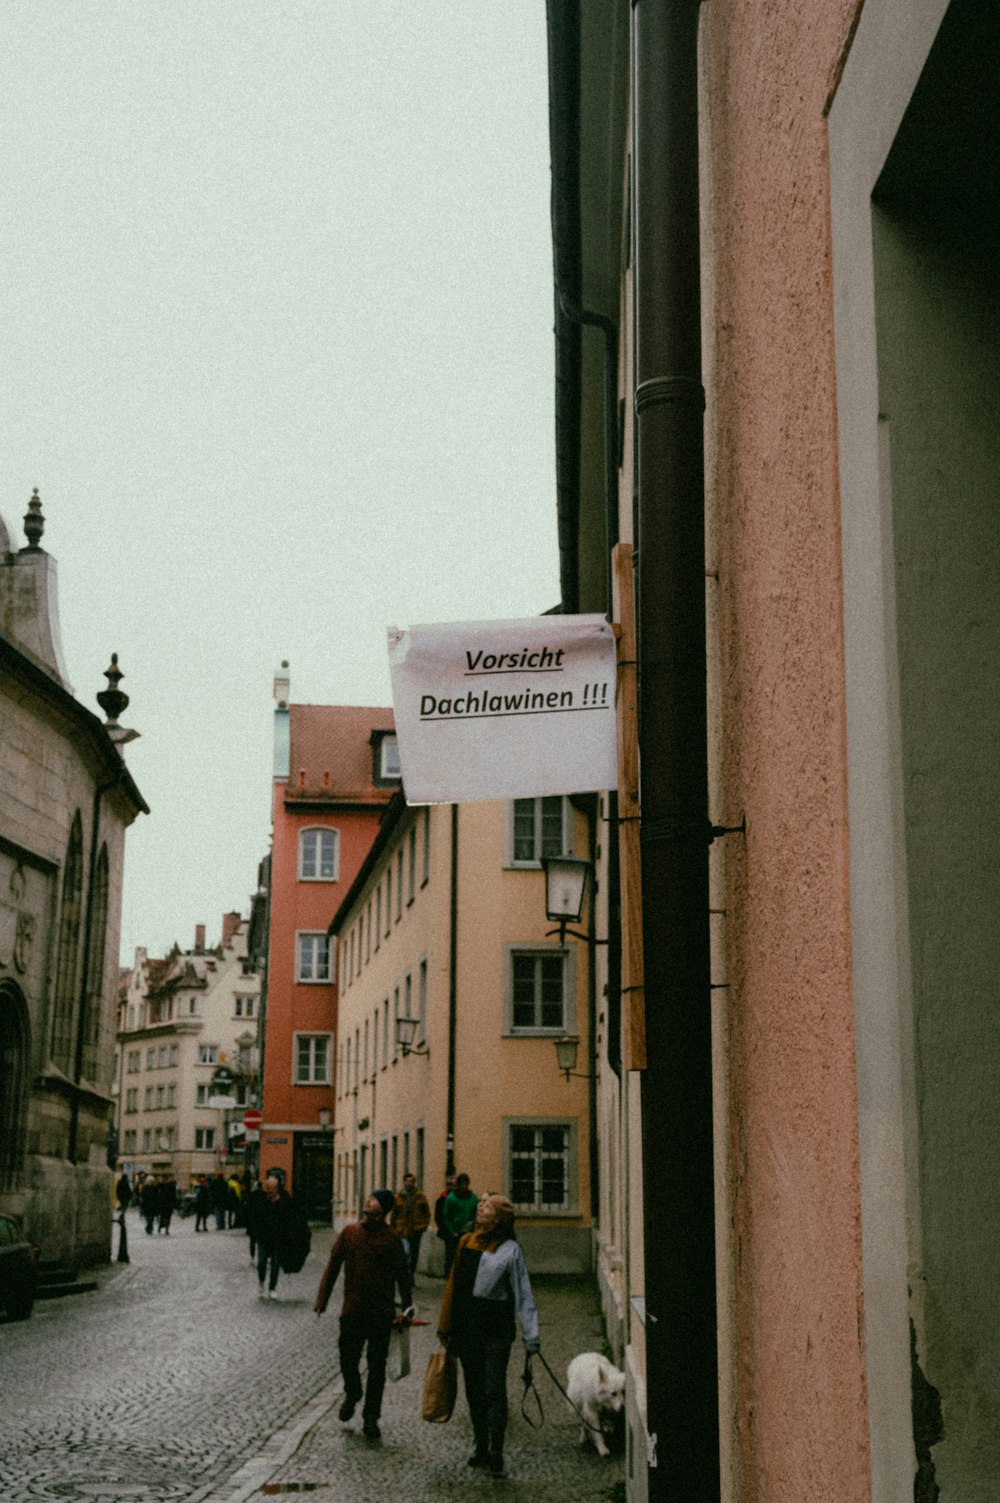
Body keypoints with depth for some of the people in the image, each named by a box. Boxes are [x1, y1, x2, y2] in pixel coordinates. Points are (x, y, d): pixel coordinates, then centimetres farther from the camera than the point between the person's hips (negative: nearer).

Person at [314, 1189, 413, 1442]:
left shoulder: (390, 1238, -6)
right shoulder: (350, 1232, 0)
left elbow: (402, 1274, 0)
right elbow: (332, 1266, 4)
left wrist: (407, 1306, 0)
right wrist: (322, 1299, 1)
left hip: (381, 1314, -2)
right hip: (352, 1310, 2)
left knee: (377, 1367, 5)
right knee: (347, 1360, 10)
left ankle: (371, 1418, 18)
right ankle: (352, 1394, 41)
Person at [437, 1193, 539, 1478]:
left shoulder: (509, 1249, -6)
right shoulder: (466, 1243, 7)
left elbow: (523, 1294, -7)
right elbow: (453, 1284, 12)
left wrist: (530, 1336, -11)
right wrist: (446, 1326, 12)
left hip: (496, 1329, -5)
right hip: (466, 1326, 5)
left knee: (494, 1390, -6)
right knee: (474, 1390, 13)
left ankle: (496, 1455, 0)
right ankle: (481, 1447, 25)